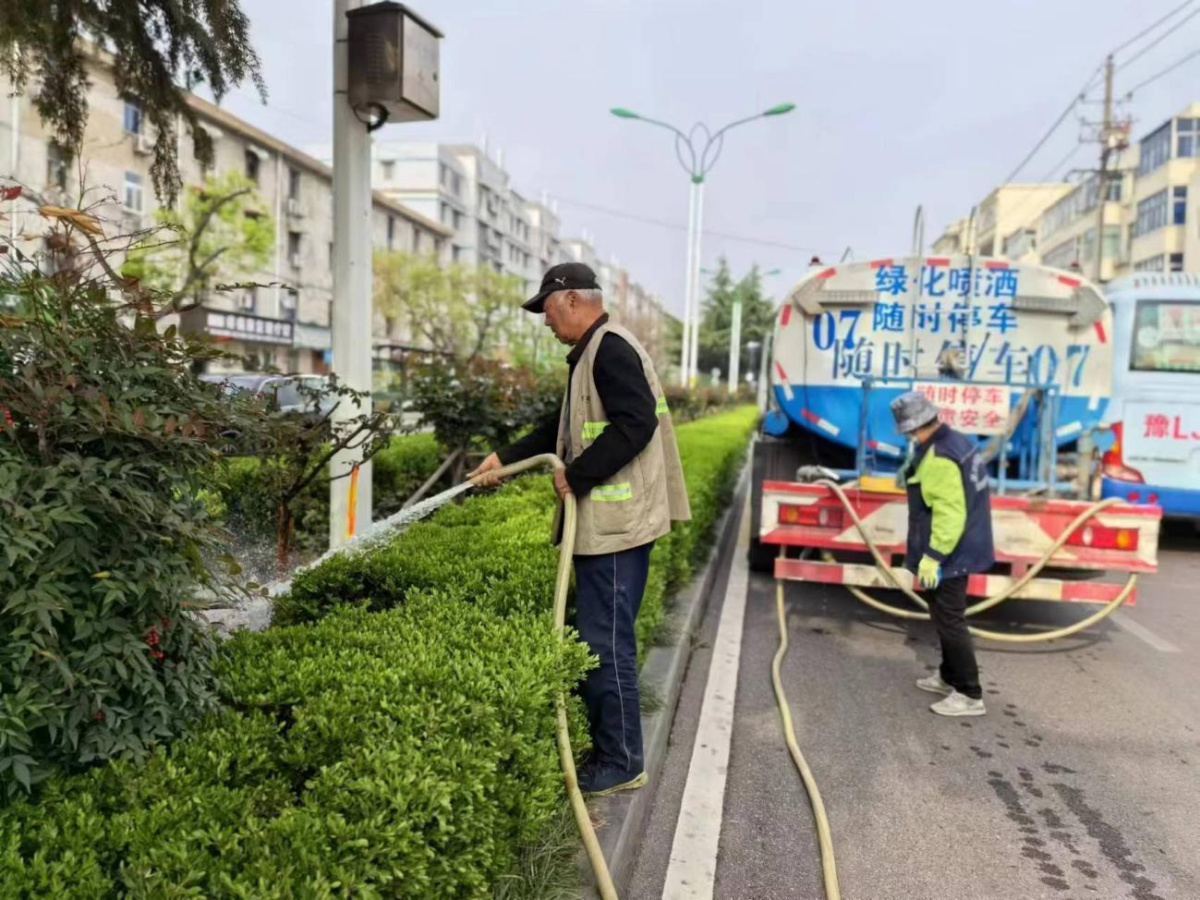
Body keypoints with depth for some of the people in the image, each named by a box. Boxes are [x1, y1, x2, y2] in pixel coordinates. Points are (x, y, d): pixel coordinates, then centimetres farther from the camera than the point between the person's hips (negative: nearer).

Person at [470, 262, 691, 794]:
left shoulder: (611, 349, -13)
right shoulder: (593, 353, 20)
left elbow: (636, 425, -24)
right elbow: (566, 427, 26)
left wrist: (575, 476, -18)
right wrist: (506, 458, 21)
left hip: (616, 523, -11)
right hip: (607, 521, 11)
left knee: (605, 643, -3)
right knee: (599, 639, 16)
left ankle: (621, 763, 10)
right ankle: (606, 748, 29)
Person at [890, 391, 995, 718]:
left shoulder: (939, 458, -25)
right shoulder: (957, 442, 7)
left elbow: (949, 512, -28)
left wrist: (933, 555, -25)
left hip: (951, 554, -11)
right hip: (961, 549, 11)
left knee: (949, 619, -2)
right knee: (945, 615, 21)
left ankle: (969, 695, 6)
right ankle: (949, 677, 34)